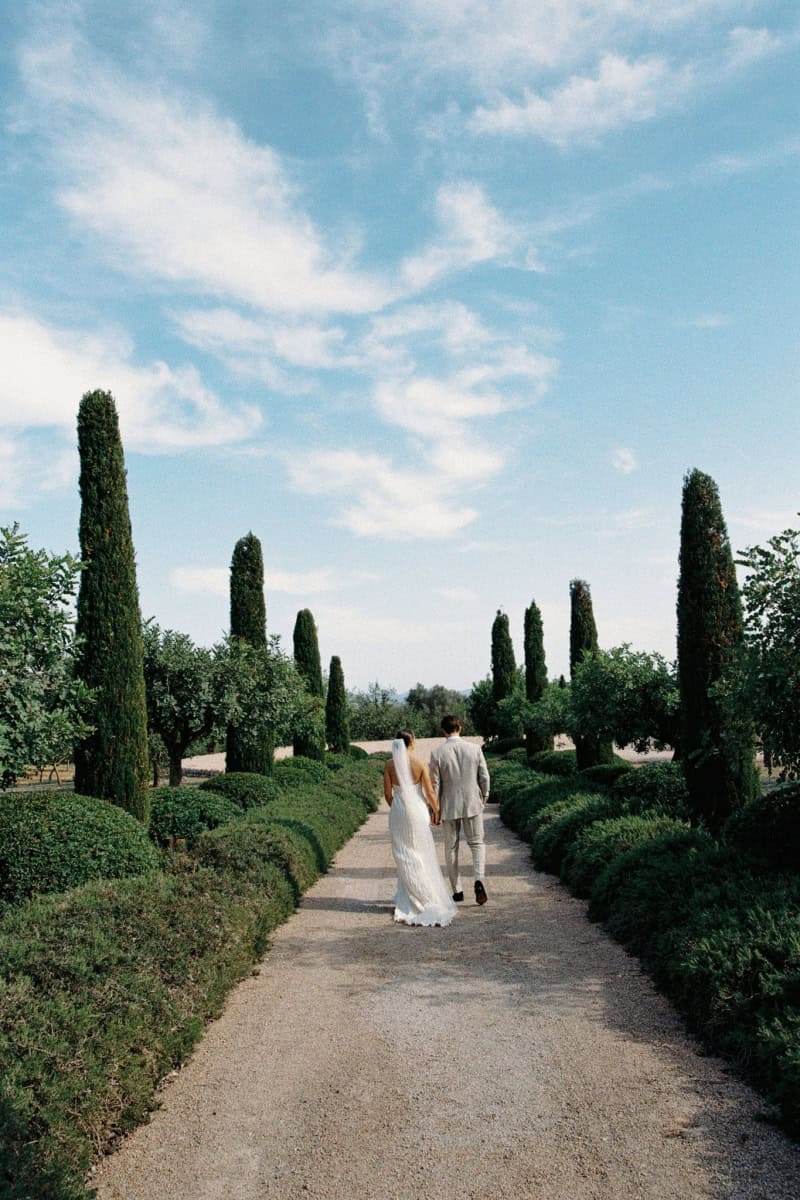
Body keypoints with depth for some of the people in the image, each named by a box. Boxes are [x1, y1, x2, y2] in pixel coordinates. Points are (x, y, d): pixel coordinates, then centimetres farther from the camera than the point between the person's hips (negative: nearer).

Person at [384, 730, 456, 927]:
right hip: (417, 809, -1)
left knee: (405, 855, 10)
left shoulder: (390, 764, -5)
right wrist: (436, 810, 7)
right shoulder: (419, 763, -10)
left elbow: (387, 793, -1)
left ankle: (418, 898, 12)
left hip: (398, 810, 1)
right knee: (422, 854, 12)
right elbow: (429, 792, -8)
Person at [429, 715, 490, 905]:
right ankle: (479, 879, -12)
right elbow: (484, 777, -2)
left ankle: (457, 890, 16)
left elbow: (435, 784, -5)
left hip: (448, 806, 0)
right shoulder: (474, 748, -6)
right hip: (472, 804, 1)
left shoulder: (437, 753, -9)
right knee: (477, 843, 11)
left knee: (451, 848, 12)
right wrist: (483, 798, 14)